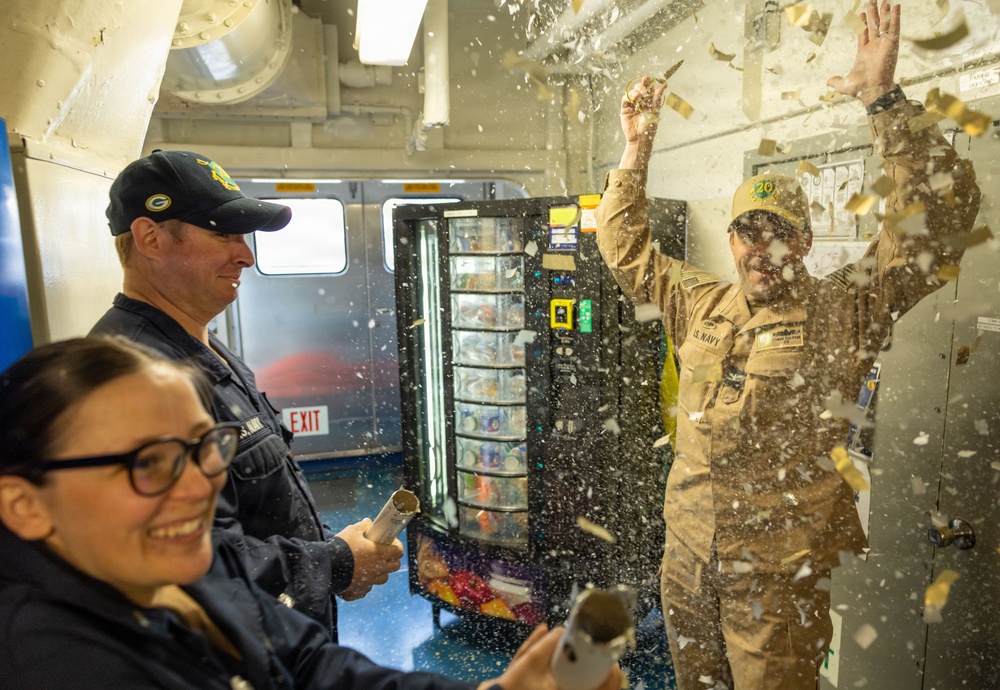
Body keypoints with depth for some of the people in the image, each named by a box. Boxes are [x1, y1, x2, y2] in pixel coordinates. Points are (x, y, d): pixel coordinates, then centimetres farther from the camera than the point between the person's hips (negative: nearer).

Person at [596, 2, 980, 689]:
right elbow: (626, 248, 14)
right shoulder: (700, 303, 6)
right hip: (687, 559, 4)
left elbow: (942, 214, -14)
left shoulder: (845, 309, -6)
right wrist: (637, 147, 8)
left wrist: (884, 98, -19)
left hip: (781, 571, -4)